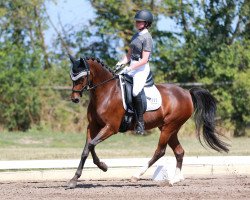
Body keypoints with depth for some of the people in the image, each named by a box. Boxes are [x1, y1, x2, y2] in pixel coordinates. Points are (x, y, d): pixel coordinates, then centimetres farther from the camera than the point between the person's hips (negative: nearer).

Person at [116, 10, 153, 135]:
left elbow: (144, 60, -18)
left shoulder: (147, 38, -12)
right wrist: (121, 63, -1)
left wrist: (129, 68, -22)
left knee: (135, 92, -27)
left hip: (142, 69, -9)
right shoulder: (136, 36, 14)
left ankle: (140, 123, -21)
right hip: (131, 67, 9)